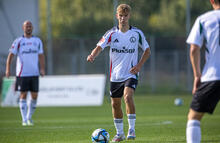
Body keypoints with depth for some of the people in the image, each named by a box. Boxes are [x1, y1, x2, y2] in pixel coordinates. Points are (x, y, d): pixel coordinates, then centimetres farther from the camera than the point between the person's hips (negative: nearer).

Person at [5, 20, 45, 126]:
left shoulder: (37, 41, 10)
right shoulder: (18, 41, 1)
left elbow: (41, 56, 10)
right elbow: (11, 55, -1)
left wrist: (42, 69, -5)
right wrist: (8, 69, -13)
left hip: (34, 73, 3)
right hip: (22, 73, -3)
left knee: (34, 96, 2)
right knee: (23, 95, -4)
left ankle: (29, 117, 18)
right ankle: (24, 120, -1)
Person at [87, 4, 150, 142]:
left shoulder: (137, 33, -1)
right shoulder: (112, 34, -1)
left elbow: (147, 51, 8)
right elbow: (100, 46, -12)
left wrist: (139, 65, -7)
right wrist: (93, 55, -35)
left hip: (131, 74, -3)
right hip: (115, 75, 3)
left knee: (128, 96, -27)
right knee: (115, 104, 9)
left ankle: (132, 129, -20)